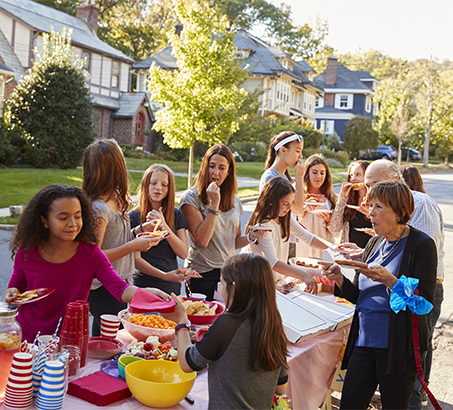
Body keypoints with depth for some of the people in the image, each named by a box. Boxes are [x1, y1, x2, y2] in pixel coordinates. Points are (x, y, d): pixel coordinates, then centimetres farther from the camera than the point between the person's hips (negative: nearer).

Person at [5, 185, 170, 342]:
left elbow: (119, 288, -21)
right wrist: (12, 295, -13)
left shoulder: (91, 254, -9)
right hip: (27, 340, 0)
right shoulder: (26, 253, -8)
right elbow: (16, 286, 10)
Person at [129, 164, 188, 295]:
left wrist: (164, 226, -15)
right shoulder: (134, 216, -5)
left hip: (172, 285, 3)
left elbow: (184, 253, -4)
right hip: (143, 283, -3)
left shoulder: (176, 215, 5)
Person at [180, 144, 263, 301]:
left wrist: (252, 236, -4)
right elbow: (202, 240, -17)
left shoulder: (234, 201, 10)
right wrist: (214, 203, -18)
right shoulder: (191, 197, -7)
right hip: (201, 274, -5)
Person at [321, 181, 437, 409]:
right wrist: (340, 280, -4)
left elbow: (425, 300, -14)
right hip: (364, 340, 6)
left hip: (399, 347, -6)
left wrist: (389, 280, -25)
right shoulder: (375, 243, 12)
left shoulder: (422, 245, -7)